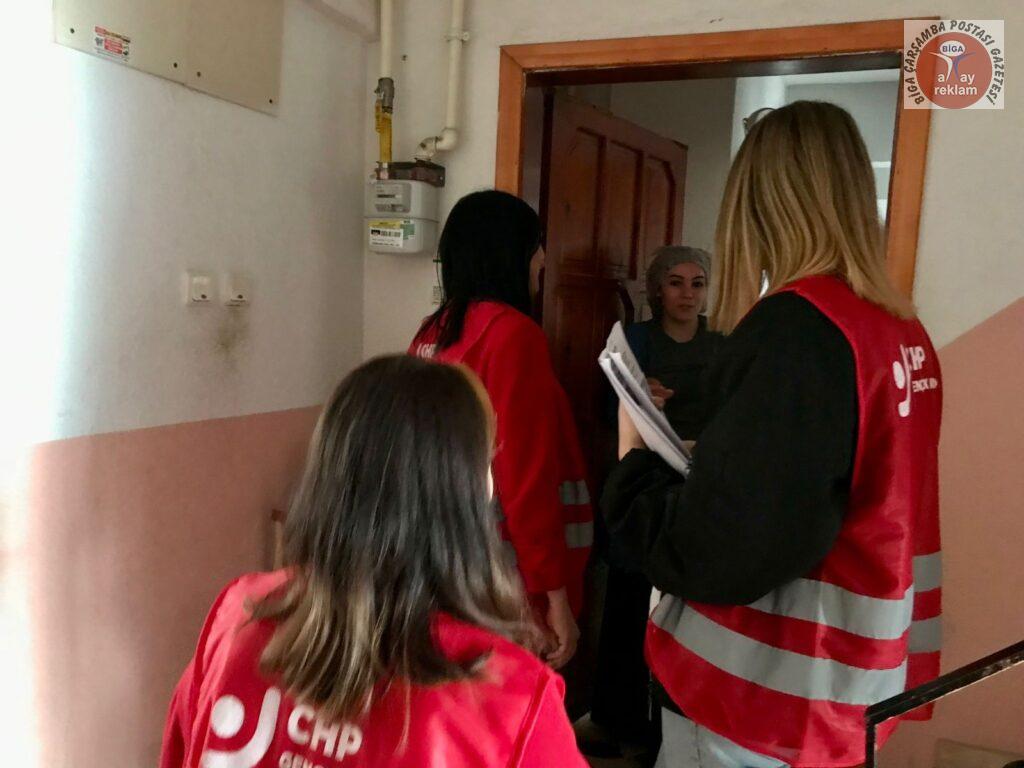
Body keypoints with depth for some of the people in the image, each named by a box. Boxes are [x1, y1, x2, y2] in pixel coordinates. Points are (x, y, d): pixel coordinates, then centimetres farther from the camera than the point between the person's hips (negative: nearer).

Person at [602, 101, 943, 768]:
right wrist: (706, 457, 10)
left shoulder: (795, 327, -22)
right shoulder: (906, 331, 2)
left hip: (759, 700, -8)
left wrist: (637, 457, -8)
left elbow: (715, 552, -24)